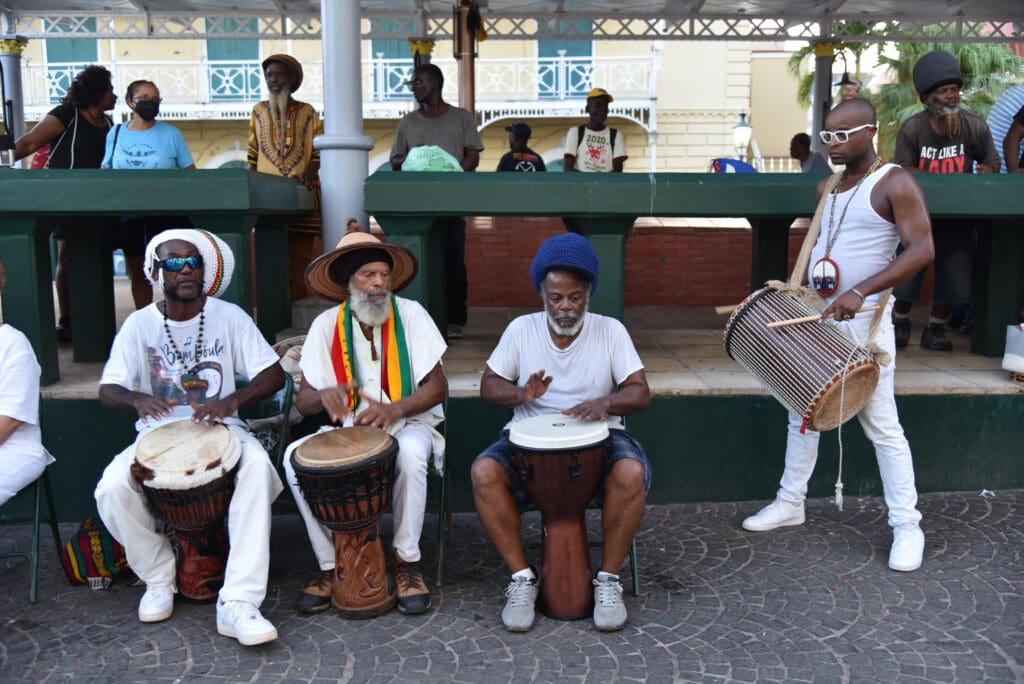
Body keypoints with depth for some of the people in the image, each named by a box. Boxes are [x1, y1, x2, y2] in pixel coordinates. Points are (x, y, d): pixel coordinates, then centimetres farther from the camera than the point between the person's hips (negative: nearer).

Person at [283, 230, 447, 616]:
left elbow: (437, 388, -10)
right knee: (294, 458, -24)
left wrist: (393, 410, -29)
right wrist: (324, 396, -27)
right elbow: (304, 402, -2)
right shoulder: (326, 325, -2)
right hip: (348, 431, 2)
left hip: (406, 425, -2)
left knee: (411, 453, -36)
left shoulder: (410, 314, -6)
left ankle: (407, 562, -15)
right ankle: (332, 565, -8)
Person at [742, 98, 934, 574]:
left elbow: (922, 249, -18)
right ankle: (791, 502, 26)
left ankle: (906, 526, 7)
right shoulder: (827, 187, 13)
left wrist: (861, 291, -28)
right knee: (802, 410, 13)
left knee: (881, 424, -3)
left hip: (863, 323, -7)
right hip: (815, 317, 7)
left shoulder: (895, 183, -9)